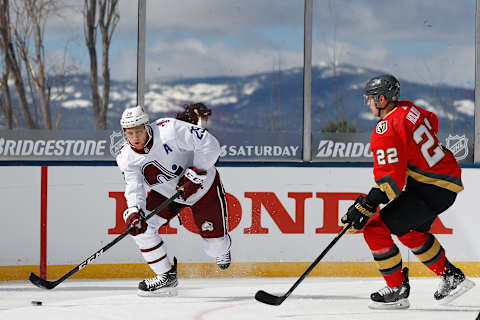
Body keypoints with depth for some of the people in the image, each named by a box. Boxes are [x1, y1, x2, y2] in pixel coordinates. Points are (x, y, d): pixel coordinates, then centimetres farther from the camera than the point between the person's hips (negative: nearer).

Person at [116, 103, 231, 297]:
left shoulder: (169, 130, -30)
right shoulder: (126, 158, -15)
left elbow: (209, 144, -28)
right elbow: (134, 188, -23)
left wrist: (196, 173, -31)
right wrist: (134, 210, -43)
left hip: (203, 185, -4)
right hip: (165, 192, 4)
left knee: (215, 247, -2)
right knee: (139, 225, -17)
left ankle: (223, 246, 40)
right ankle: (166, 277, -4)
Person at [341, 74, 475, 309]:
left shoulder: (386, 131, -21)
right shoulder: (409, 109, 6)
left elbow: (390, 180, -25)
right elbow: (432, 122, 29)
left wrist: (364, 208, -22)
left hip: (429, 190, -10)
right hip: (449, 181, 10)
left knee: (375, 229, -6)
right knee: (410, 232, 29)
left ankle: (397, 290, -2)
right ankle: (452, 278, 34)